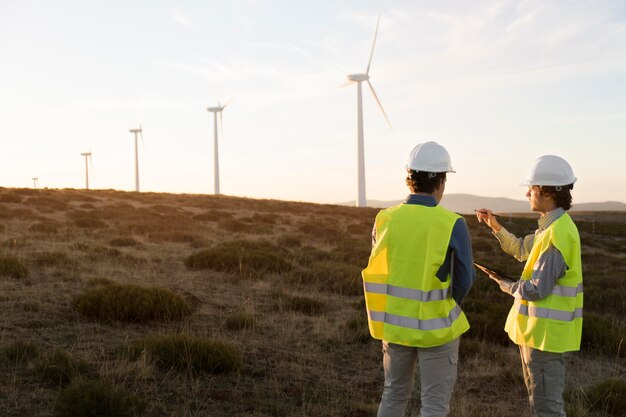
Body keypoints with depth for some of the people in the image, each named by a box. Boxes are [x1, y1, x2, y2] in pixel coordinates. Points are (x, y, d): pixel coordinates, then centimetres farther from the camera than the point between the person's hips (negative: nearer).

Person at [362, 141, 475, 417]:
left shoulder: (385, 219, -7)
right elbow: (464, 281, -7)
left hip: (395, 322, 4)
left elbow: (378, 271, 4)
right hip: (435, 326, -4)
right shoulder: (452, 225, -17)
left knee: (395, 393, 22)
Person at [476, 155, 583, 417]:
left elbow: (538, 288, -24)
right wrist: (494, 225, 12)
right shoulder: (553, 226, 8)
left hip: (545, 329, -10)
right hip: (537, 326, 10)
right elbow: (521, 250, 23)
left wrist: (510, 287, -4)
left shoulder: (558, 233, -23)